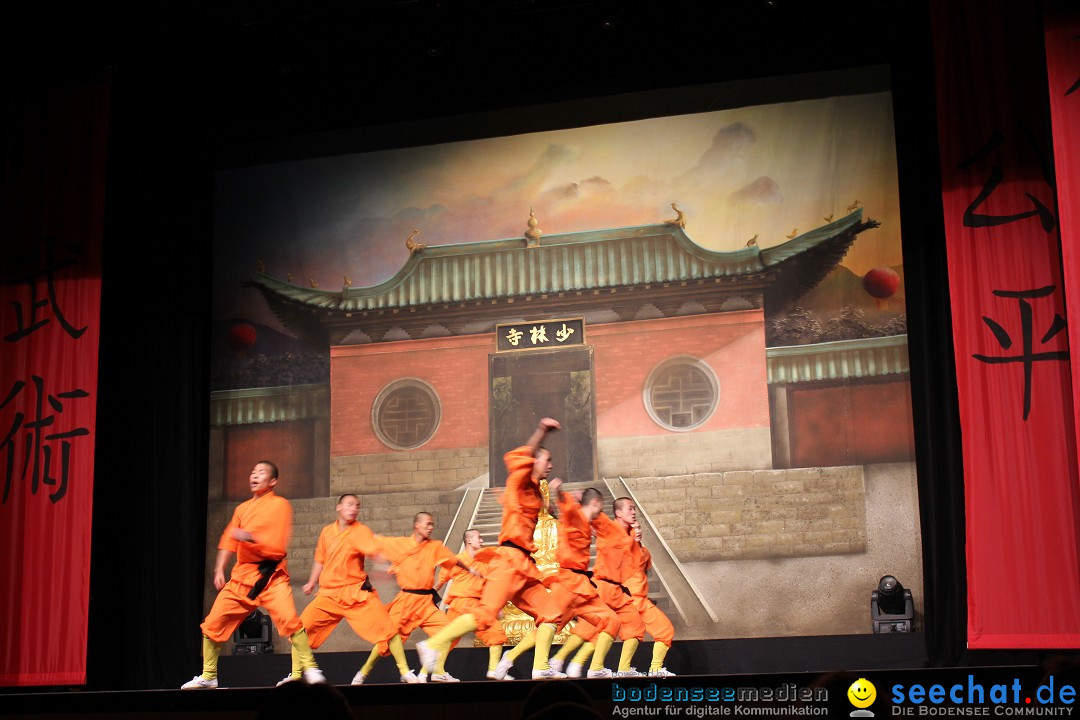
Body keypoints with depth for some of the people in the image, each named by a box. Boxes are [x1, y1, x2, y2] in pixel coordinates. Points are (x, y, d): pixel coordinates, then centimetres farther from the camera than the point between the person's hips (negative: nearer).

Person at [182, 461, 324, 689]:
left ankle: (309, 669, -16)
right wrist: (219, 570, 4)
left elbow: (279, 546, -13)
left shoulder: (280, 505, -4)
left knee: (289, 619, -26)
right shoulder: (242, 508, 15)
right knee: (212, 625, 5)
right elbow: (229, 540, 16)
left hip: (270, 575, -6)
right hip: (242, 575, 6)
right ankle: (208, 677, 21)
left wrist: (249, 537, -24)